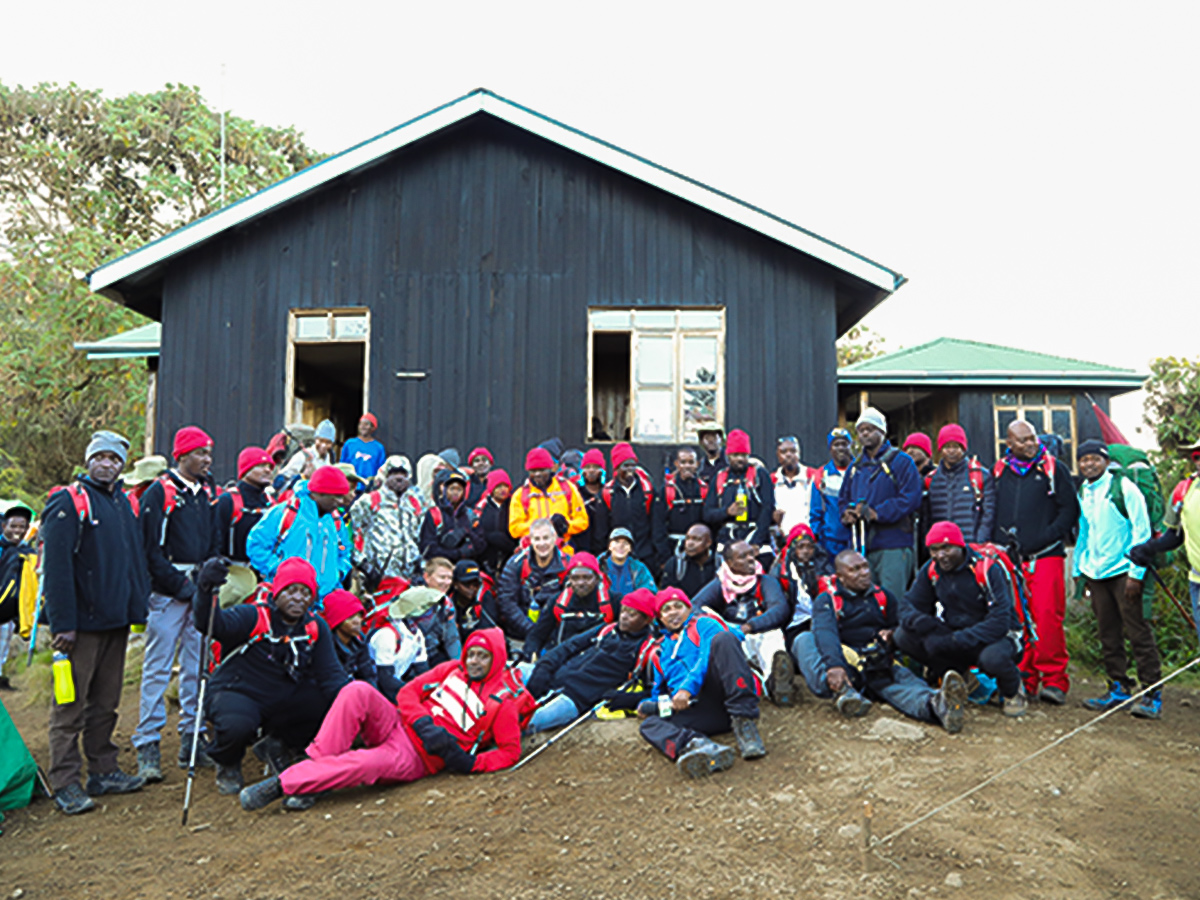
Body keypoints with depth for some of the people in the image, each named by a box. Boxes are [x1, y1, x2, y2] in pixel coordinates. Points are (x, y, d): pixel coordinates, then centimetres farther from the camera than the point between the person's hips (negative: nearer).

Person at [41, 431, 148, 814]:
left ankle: (103, 771, 23)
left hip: (116, 621, 7)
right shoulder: (69, 502, -8)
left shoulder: (125, 503, 14)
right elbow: (56, 566, -13)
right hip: (81, 624, -7)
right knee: (71, 704, 1)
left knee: (106, 702, 14)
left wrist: (137, 608, 13)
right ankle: (65, 783, 9)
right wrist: (62, 623, -18)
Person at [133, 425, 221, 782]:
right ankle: (148, 745, 6)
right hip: (168, 592, -6)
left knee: (196, 667, 9)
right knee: (158, 669, -2)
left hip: (199, 591, 6)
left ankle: (192, 740, 18)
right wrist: (182, 585, -11)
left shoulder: (208, 492, 13)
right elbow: (151, 549, -10)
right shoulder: (160, 492, -6)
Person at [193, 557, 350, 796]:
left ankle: (281, 744, 14)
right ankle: (228, 766, 3)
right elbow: (214, 624, -35)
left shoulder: (316, 628, -2)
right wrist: (206, 592, -56)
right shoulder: (253, 617, -16)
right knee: (237, 726, -37)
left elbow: (331, 675, -6)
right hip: (237, 694, -5)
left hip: (285, 700, 5)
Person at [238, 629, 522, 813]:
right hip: (396, 725, 5)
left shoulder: (501, 701, 1)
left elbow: (510, 751, -2)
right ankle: (314, 763, -26)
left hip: (418, 757, -4)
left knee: (365, 763, -36)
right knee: (358, 691, -25)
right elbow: (408, 692, 9)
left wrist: (471, 763, -18)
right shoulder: (452, 670, 14)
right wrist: (424, 724, -10)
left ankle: (281, 785, -26)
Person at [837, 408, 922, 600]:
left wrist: (876, 513, -18)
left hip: (893, 547, -6)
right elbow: (843, 499, 21)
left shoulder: (900, 461, 0)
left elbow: (910, 499, -11)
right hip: (862, 546, 6)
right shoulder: (855, 467, 18)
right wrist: (847, 513, -2)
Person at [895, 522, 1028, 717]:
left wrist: (955, 641, -33)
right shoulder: (931, 570, -4)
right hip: (952, 633, 5)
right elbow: (908, 604, -5)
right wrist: (923, 624, -30)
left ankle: (1013, 690, -2)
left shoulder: (988, 570, -19)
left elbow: (999, 622, -26)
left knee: (993, 657, -40)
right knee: (903, 637, -18)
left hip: (997, 636, -4)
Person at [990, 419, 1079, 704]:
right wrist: (999, 542, 4)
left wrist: (1046, 537, -8)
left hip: (1046, 556, -3)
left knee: (1048, 618, -10)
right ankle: (1023, 679, 12)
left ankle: (1054, 680, -2)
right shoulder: (999, 472, 14)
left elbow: (1069, 509, 1)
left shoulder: (1054, 469, 5)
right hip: (1009, 559, 3)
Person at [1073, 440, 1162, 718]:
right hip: (1095, 573, 6)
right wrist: (1078, 568, 16)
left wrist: (1136, 572, -13)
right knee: (1108, 634, 9)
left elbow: (1142, 531, -9)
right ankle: (1119, 689, 19)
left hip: (1122, 570, -6)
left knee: (1137, 632, -3)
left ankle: (1152, 694, 5)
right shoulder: (1082, 492, 11)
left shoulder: (1123, 487, -7)